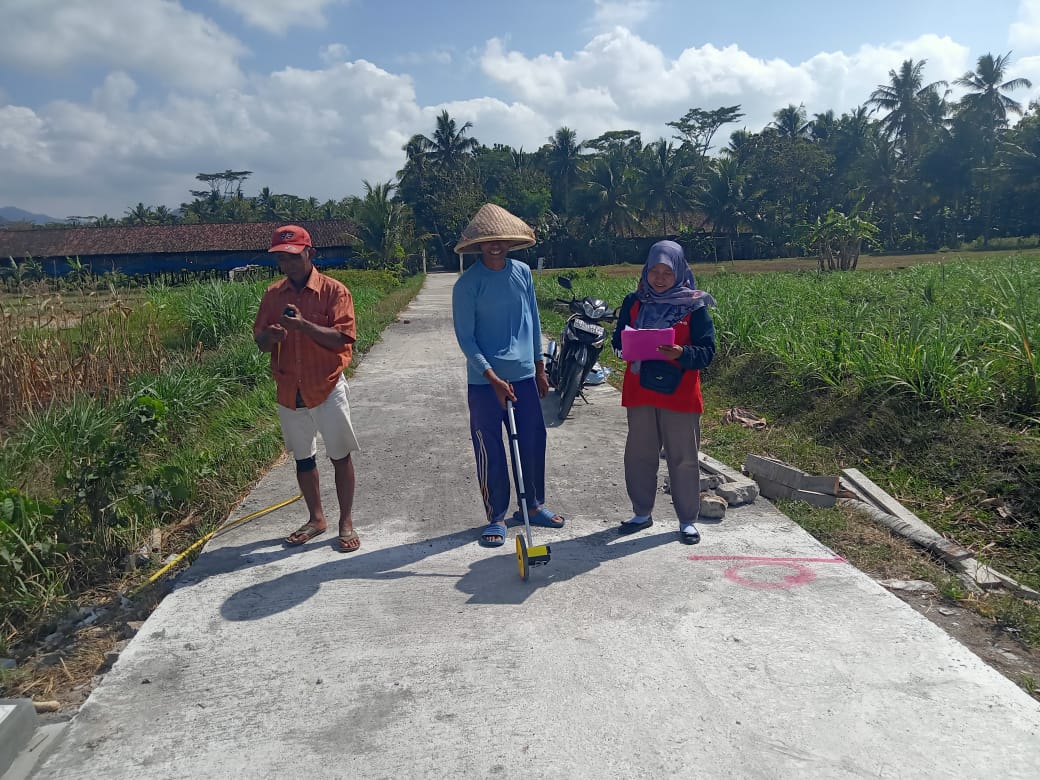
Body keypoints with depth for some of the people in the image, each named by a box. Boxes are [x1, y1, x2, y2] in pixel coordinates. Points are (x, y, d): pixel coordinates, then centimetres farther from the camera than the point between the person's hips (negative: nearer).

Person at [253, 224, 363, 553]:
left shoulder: (334, 291, -9)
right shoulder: (273, 294, 5)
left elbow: (343, 339, -17)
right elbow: (260, 341, 7)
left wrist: (304, 325, -30)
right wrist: (271, 336, -16)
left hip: (327, 387, -4)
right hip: (289, 390, 5)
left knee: (340, 455, 3)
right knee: (303, 457, 15)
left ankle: (346, 522, 16)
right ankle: (316, 518, 31)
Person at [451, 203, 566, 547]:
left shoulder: (523, 272, 5)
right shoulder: (468, 284, -10)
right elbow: (465, 338, -10)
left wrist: (539, 368, 14)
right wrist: (494, 379, -17)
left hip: (524, 376, 4)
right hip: (485, 381, -4)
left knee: (533, 443, 12)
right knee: (490, 453, 4)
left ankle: (533, 506, 31)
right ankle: (496, 518, 20)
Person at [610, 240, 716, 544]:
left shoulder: (694, 306, -3)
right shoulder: (634, 302, 6)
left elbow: (707, 351, -6)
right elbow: (618, 340, 10)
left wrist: (682, 354, -24)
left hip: (679, 394, -3)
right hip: (640, 391, 3)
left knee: (683, 458, 5)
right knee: (639, 454, 11)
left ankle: (688, 519, 19)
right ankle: (642, 513, 28)